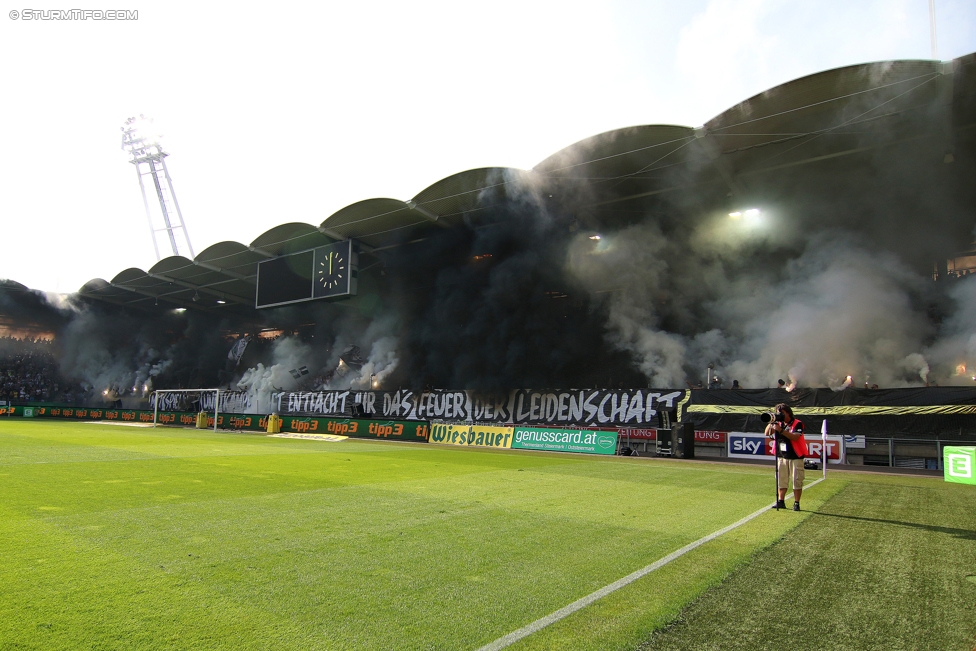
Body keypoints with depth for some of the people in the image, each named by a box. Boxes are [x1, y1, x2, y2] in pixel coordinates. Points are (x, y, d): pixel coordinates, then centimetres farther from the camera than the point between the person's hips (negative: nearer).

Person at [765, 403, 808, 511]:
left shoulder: (797, 423, -8)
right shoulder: (779, 424, 9)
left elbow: (795, 437, -24)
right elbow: (767, 433, 0)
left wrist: (781, 430, -31)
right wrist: (771, 422, -13)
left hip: (796, 457, -5)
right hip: (782, 456, 5)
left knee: (797, 481, -1)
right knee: (781, 480, 7)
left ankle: (796, 503, 6)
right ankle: (781, 501, 14)